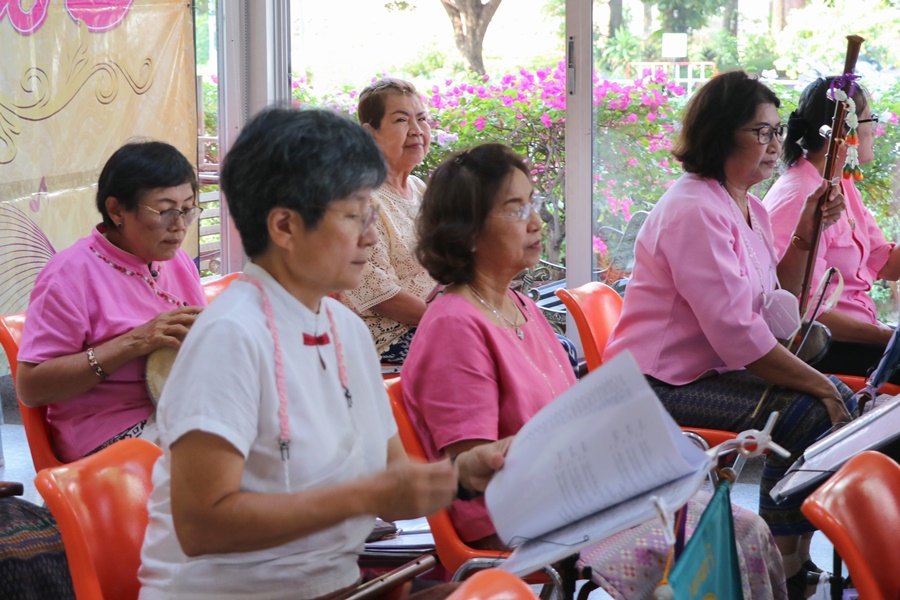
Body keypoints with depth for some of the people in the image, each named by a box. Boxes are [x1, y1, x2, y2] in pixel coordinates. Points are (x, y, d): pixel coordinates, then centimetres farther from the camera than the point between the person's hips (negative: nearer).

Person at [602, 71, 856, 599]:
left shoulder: (750, 209, 12)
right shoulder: (695, 210, -20)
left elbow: (777, 307, 12)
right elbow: (737, 332, -26)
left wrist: (806, 233, 1)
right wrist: (818, 385, -20)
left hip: (715, 370, 10)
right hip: (665, 382, -10)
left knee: (841, 399, 3)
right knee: (805, 415, -21)